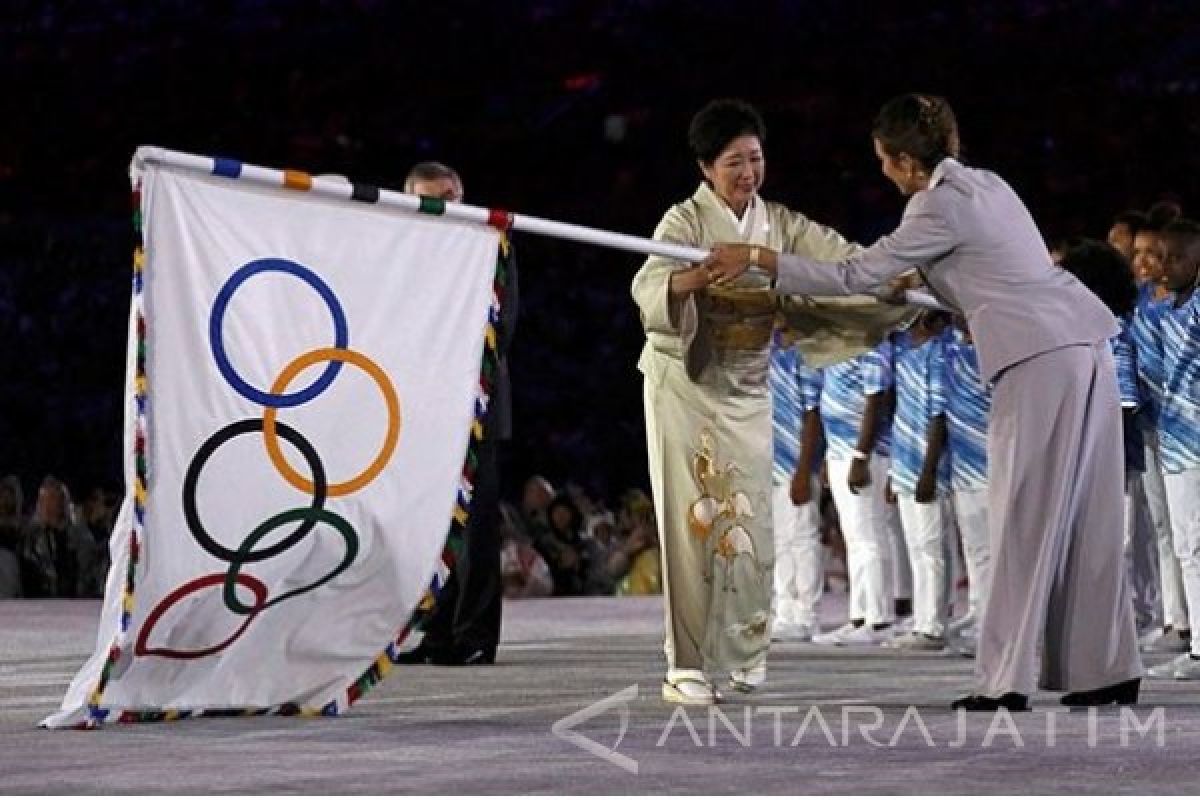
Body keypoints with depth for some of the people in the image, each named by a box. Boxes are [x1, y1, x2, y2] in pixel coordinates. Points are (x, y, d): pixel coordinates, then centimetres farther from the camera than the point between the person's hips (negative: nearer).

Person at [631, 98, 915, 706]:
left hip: (748, 388, 4)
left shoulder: (780, 223, 1)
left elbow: (844, 260, -8)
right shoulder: (686, 221, -13)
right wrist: (700, 274, -51)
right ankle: (685, 665, -5)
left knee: (751, 518, 5)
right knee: (694, 519, -7)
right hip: (685, 382, -4)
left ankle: (741, 649, 21)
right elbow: (648, 286, -31)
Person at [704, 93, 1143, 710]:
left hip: (1041, 358, -9)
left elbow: (853, 278, -8)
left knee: (1027, 518, -7)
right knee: (1086, 514, 10)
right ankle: (1108, 670, 12)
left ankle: (1006, 681, -7)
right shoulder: (983, 183, 17)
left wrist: (756, 258, -2)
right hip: (1083, 344, 9)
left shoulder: (940, 207, -9)